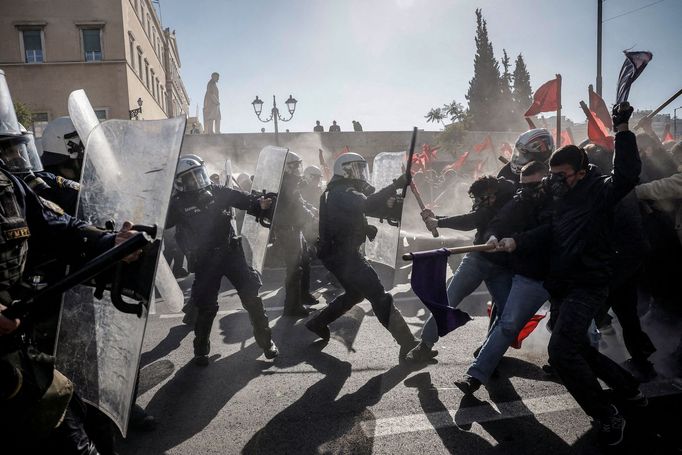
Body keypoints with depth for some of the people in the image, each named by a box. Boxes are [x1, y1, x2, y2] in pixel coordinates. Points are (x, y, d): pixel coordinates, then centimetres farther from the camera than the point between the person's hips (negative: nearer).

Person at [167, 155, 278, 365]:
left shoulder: (217, 192, 2)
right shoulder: (178, 204, -2)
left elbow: (241, 199, -3)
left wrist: (259, 203, -22)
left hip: (231, 252, 2)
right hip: (205, 261, -1)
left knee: (251, 296, -1)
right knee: (206, 306, 3)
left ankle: (265, 340, 14)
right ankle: (201, 349, 26)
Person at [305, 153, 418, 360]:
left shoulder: (342, 192, 17)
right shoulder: (342, 193, -15)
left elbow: (369, 207, 13)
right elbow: (367, 205, -33)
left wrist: (388, 202, -5)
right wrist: (395, 185, -31)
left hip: (338, 253, 10)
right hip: (343, 255, -10)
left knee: (355, 293, 26)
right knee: (379, 297, -11)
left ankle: (317, 323, 33)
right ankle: (409, 345, -11)